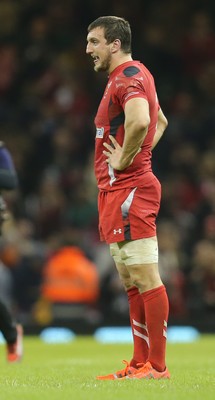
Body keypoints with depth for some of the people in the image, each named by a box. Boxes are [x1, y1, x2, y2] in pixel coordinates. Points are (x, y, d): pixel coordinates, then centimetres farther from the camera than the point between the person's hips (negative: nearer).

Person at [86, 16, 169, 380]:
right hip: (119, 191, 11)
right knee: (132, 282, 12)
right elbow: (160, 121, 34)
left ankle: (156, 366, -8)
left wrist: (124, 160, -19)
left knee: (145, 279, -9)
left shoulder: (127, 76, -13)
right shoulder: (134, 76, 19)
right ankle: (140, 363, 16)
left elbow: (140, 121, -33)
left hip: (128, 191, -11)